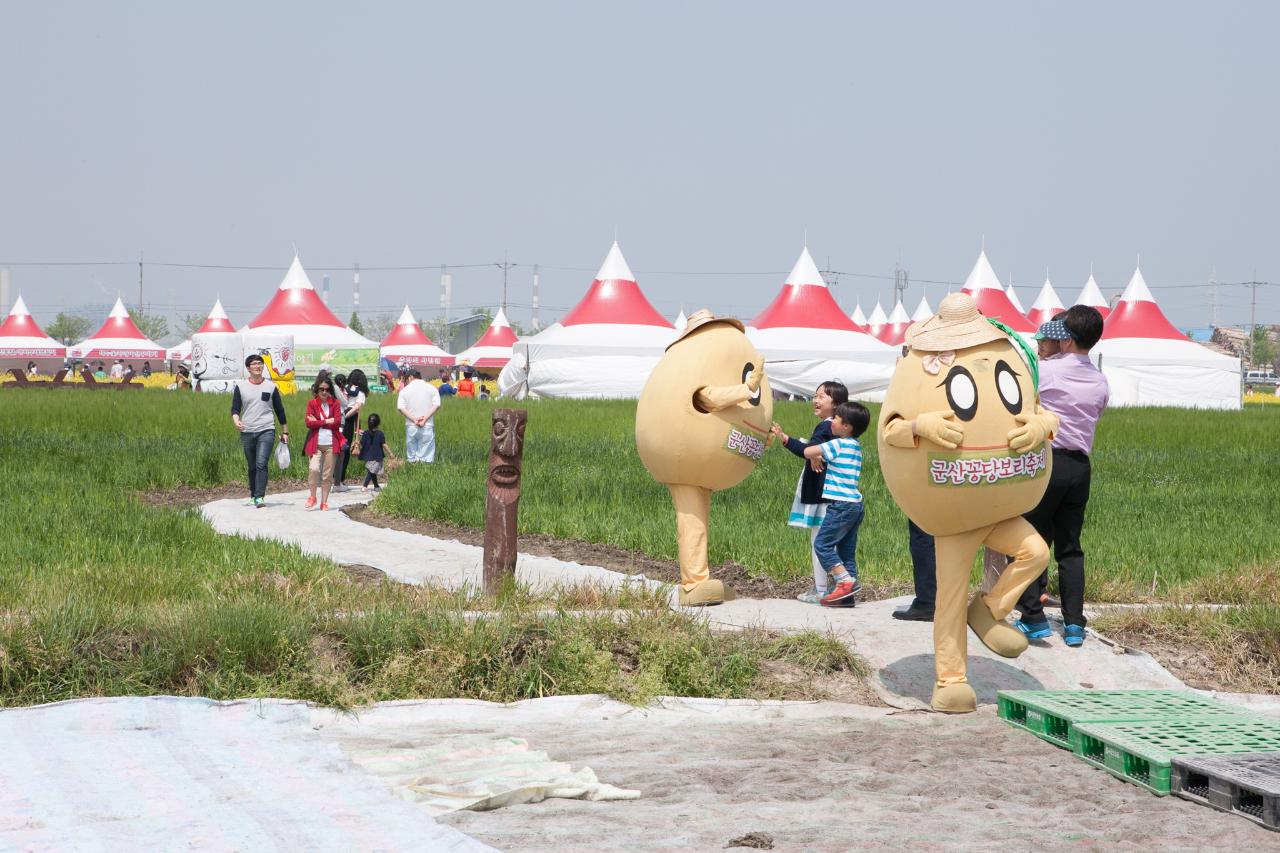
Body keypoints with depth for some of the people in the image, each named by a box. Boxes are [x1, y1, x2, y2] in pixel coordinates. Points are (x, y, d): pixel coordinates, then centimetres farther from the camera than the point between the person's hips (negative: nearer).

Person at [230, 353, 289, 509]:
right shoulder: (240, 386, 6)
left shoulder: (271, 386, 6)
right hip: (247, 432, 2)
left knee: (261, 464, -17)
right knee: (252, 467, 10)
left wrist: (285, 432, 13)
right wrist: (236, 421, -21)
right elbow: (235, 408, 1)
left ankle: (259, 497, -22)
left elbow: (279, 410, 12)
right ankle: (253, 494, 26)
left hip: (266, 431, -2)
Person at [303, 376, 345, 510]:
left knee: (328, 474, 2)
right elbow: (309, 423, -5)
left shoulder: (335, 403, 8)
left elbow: (337, 422, -4)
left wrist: (318, 422, -6)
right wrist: (327, 421, -8)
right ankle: (312, 497, 2)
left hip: (331, 444, 1)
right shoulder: (312, 403, 6)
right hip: (315, 443, -1)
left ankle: (324, 502, 12)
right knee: (314, 469, -18)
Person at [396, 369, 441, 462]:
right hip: (427, 426, 0)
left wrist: (414, 419, -10)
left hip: (411, 426, 0)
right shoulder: (431, 388, 5)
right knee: (427, 457, -1)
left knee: (411, 456, 7)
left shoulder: (405, 390, 4)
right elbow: (436, 405, -5)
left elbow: (400, 408, -6)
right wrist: (425, 418, -10)